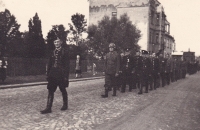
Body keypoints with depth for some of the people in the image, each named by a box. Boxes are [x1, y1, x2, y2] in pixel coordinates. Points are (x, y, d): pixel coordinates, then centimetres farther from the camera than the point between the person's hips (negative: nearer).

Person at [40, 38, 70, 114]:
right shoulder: (53, 52, 12)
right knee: (50, 90, -2)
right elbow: (49, 64, 14)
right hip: (53, 74, 5)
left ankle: (65, 105, 27)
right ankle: (48, 108, -2)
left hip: (61, 75, -4)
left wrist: (66, 76, -13)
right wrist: (48, 74, 9)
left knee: (63, 90, 9)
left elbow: (67, 65, -7)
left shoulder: (65, 52, -3)